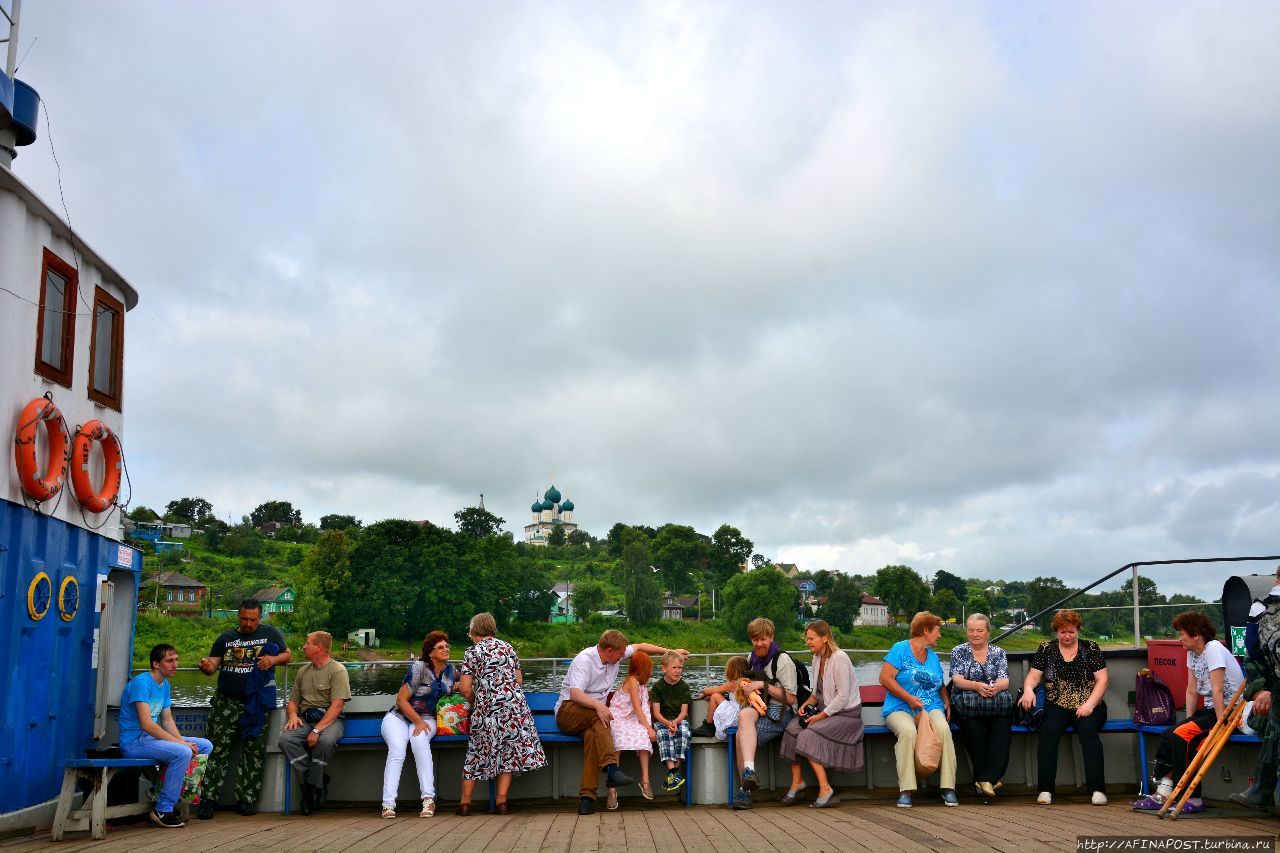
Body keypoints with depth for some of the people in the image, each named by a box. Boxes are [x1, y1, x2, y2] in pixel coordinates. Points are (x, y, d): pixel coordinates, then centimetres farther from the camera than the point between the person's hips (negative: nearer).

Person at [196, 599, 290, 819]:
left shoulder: (270, 634, 9)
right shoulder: (225, 638, 12)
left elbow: (288, 654, 13)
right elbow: (212, 665, 8)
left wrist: (273, 660, -8)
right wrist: (206, 666, -16)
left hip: (257, 702, -1)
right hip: (226, 702, 1)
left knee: (253, 750, 0)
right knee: (217, 748, -5)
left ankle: (247, 799, 7)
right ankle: (208, 799, -3)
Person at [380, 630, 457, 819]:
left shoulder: (450, 670, 7)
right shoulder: (419, 667, -11)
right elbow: (401, 700, -11)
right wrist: (418, 722, -19)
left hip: (426, 719, 3)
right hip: (399, 716, -3)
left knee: (419, 740, -34)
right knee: (398, 748, -34)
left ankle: (429, 799, -38)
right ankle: (388, 804, -36)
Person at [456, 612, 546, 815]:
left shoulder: (473, 652, -1)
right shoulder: (508, 647, 12)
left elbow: (466, 689, -6)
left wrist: (475, 703, 12)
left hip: (487, 708, -3)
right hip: (514, 705, 3)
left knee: (477, 752, 10)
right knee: (508, 751, 10)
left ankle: (465, 802, 13)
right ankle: (502, 800, 5)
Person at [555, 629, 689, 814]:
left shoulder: (615, 656, 6)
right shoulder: (583, 660, -17)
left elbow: (640, 647, 23)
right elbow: (575, 694, -29)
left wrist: (670, 652, 24)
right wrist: (598, 706, -43)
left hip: (592, 715, 5)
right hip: (567, 711, -5)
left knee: (593, 734, -31)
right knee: (598, 717, -37)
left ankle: (587, 796, -39)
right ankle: (611, 769, -47)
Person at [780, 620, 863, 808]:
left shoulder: (839, 658, -16)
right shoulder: (817, 658, 11)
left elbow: (843, 696, -19)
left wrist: (821, 715, -19)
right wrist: (807, 704, 0)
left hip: (846, 714, -8)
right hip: (825, 710, 8)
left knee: (809, 735, -26)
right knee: (792, 727, -14)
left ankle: (825, 788, -21)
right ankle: (797, 781, -8)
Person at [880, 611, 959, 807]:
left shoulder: (933, 657, 21)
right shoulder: (900, 649, 1)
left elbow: (941, 685, 31)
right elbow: (885, 678, -8)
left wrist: (947, 703, 10)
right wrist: (909, 698, -15)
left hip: (931, 708, 4)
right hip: (901, 709, -4)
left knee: (944, 729, -30)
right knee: (907, 731, -37)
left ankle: (948, 788, -24)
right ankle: (905, 790, -34)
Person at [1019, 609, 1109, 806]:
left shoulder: (1091, 648, 8)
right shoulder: (1046, 649, 11)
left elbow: (1102, 680, 2)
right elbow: (1033, 676, 6)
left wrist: (1089, 704, -13)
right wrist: (1028, 689, -18)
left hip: (1088, 706, -1)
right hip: (1057, 706, 1)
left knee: (1088, 730, -32)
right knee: (1048, 730, -30)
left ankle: (1098, 789, -31)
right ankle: (1045, 790, -28)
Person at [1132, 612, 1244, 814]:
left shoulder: (1214, 649, -17)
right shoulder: (1192, 653, 11)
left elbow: (1217, 691, -21)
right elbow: (1192, 691, 12)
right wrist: (1189, 720, 5)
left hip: (1230, 711, -9)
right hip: (1210, 710, 9)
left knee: (1182, 737, -22)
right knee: (1168, 735, -3)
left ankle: (1193, 800, -17)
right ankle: (1162, 795, -3)